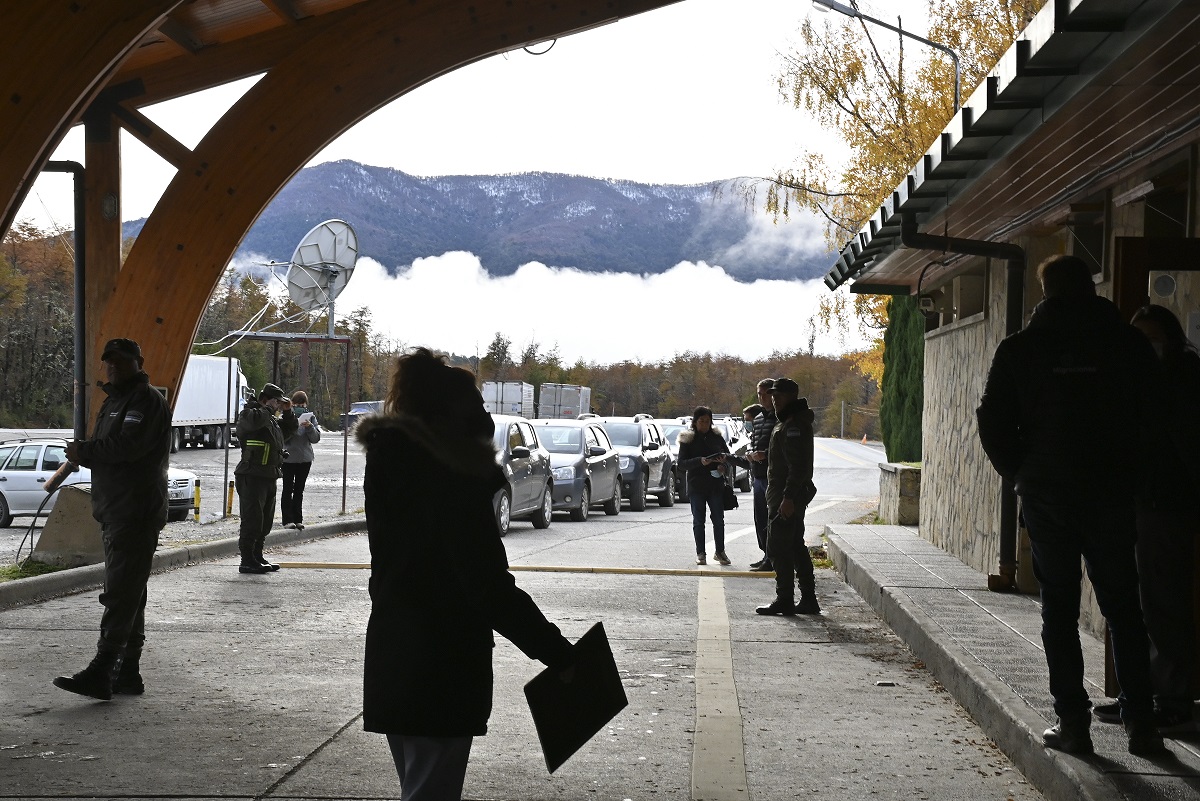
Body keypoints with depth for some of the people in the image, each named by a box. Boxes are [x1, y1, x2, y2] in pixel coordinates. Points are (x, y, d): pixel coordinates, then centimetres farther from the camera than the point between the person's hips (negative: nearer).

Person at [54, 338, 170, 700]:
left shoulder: (147, 400, -9)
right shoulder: (114, 401, 23)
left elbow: (129, 445, -22)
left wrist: (86, 451, -11)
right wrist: (85, 453, 0)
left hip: (137, 513, -10)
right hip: (115, 511, 10)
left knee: (121, 594, -13)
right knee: (128, 594, 12)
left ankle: (100, 672, -18)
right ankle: (127, 673, 17)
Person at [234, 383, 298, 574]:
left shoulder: (272, 420, 21)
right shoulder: (248, 414, -6)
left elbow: (290, 429, 32)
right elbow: (254, 420, -30)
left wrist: (287, 412, 16)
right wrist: (269, 408, -15)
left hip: (269, 477, 10)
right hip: (252, 477, -10)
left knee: (265, 521, 14)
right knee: (252, 519, -10)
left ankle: (257, 557, 23)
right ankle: (247, 561, -9)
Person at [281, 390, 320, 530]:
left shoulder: (310, 417, 5)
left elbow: (316, 439, -1)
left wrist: (310, 427, -17)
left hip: (305, 459, 3)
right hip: (288, 459, -3)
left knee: (299, 490, 9)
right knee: (288, 489, -3)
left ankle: (298, 519, 14)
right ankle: (288, 520, -1)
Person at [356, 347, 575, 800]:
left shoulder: (390, 464, 7)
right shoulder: (455, 480, -20)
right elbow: (489, 588, -24)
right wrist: (559, 654, -20)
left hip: (392, 658, 9)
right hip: (442, 674, -9)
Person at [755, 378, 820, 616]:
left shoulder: (794, 426, -17)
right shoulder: (787, 422, 18)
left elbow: (798, 466, -24)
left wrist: (788, 497, -27)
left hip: (785, 497, -11)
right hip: (788, 496, 11)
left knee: (778, 548, -7)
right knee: (796, 547, 14)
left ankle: (784, 600, -3)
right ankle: (808, 600, 18)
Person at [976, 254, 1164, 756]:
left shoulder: (1020, 348, -3)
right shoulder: (1129, 344, -1)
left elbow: (993, 420, -3)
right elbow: (1150, 413, 3)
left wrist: (1018, 472, 10)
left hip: (1047, 493, -1)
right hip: (1114, 490, 1)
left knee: (1059, 608, 6)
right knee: (1123, 607, 9)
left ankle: (1072, 721, 5)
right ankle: (1140, 723, 9)